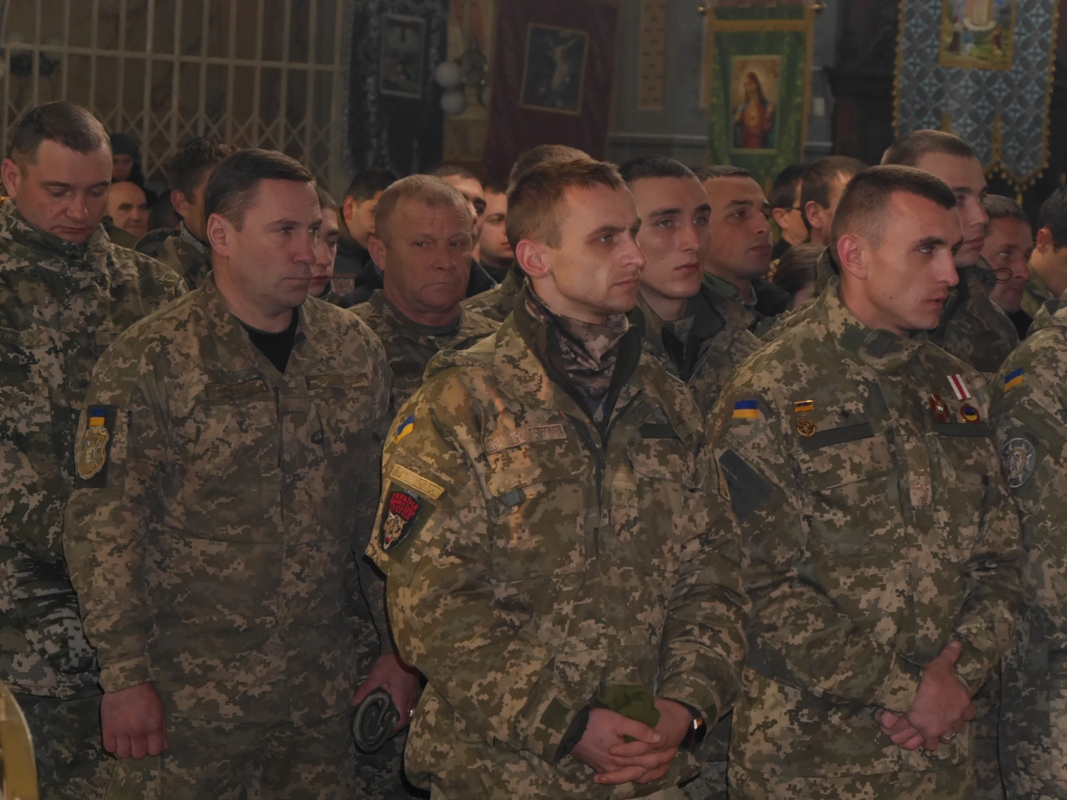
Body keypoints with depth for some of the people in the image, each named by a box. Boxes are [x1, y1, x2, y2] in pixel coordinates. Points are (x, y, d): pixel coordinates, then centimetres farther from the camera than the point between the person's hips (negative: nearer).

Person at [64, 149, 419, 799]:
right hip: (188, 695, -4)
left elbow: (385, 511, 11)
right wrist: (127, 675, -10)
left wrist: (399, 647, 9)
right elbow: (105, 527, -8)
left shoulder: (355, 351, 6)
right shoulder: (149, 364, -7)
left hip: (327, 692, 4)